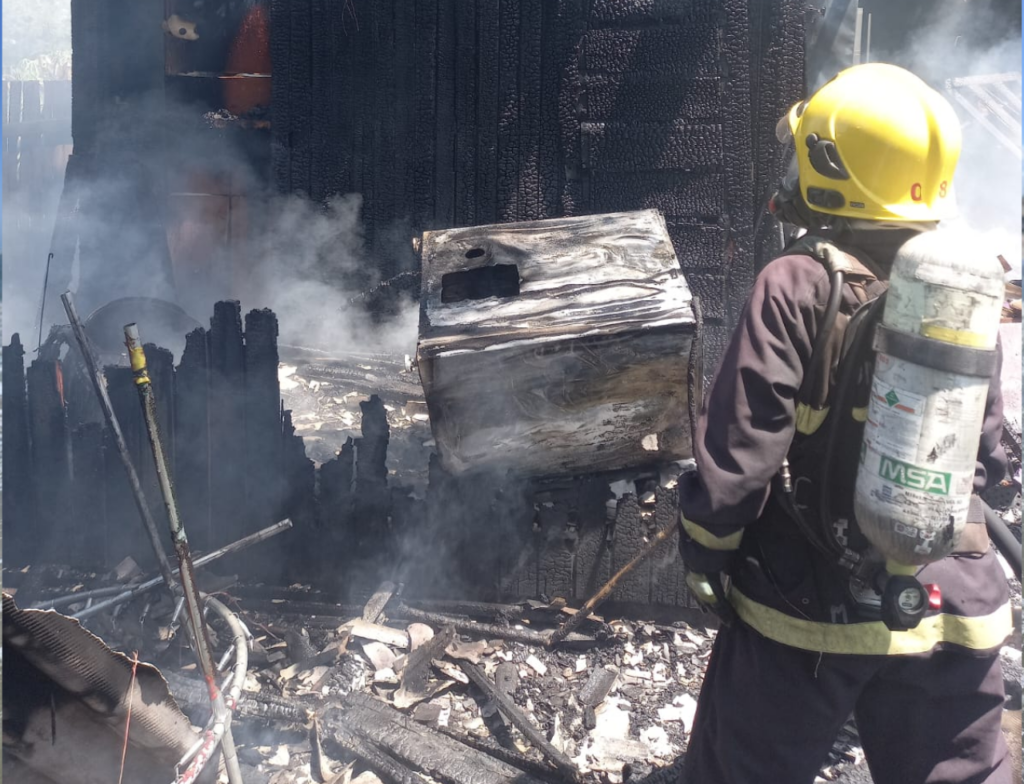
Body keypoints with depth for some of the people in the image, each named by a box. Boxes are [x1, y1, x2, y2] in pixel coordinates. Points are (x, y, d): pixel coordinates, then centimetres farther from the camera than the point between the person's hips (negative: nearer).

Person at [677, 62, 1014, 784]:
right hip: (951, 611, 5)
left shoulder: (796, 290, -17)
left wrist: (704, 552, -2)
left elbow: (739, 446, -16)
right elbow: (987, 455, 9)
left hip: (810, 603, -4)